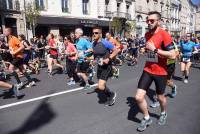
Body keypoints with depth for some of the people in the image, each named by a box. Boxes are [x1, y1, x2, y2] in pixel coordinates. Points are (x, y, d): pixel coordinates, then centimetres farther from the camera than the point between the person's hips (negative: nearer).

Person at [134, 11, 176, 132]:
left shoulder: (164, 35, -16)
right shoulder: (147, 34, 6)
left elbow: (173, 55, -22)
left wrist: (155, 50, -24)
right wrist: (145, 49, 5)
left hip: (160, 72, -5)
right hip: (148, 70, 5)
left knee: (160, 97, 16)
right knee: (139, 97, -3)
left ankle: (164, 114, 50)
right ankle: (147, 118, 23)